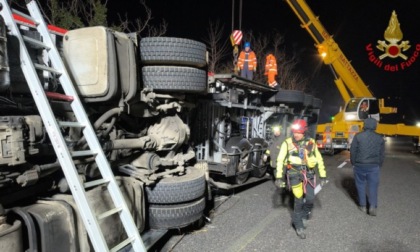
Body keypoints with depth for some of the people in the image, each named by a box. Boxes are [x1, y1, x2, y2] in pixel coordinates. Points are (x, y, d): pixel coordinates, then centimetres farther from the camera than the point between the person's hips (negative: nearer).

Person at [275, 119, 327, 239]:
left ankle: (304, 215, 30)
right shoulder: (287, 143, -9)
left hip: (308, 174, 3)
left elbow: (319, 159, 7)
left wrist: (323, 175, 7)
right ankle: (299, 225, 15)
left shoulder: (311, 142, -1)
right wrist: (279, 177, -11)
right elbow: (280, 160, -6)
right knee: (299, 199, -4)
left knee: (310, 199, -1)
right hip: (295, 174, -2)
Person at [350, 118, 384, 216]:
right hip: (374, 166, 1)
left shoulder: (358, 136, -7)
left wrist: (353, 163, 8)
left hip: (359, 165, -1)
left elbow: (352, 151, -5)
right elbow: (381, 154, 7)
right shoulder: (380, 138, 2)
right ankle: (373, 206, -3)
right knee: (373, 186, 8)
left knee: (361, 185, 11)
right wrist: (379, 165, 18)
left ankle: (363, 205, 18)